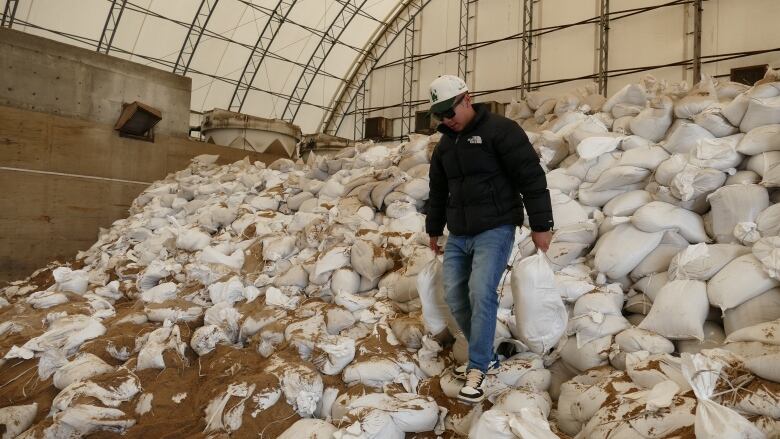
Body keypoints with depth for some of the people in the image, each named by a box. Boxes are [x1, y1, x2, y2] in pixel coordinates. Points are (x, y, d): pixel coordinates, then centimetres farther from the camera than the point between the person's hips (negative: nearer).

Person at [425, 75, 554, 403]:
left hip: (494, 230, -7)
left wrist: (541, 225, -12)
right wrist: (434, 229, 31)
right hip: (458, 236, 7)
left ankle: (477, 367, -5)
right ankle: (485, 356, 20)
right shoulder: (444, 145, 14)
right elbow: (437, 191, 25)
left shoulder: (500, 130, -9)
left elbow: (531, 178, -11)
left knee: (481, 292, -18)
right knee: (454, 296, 4)